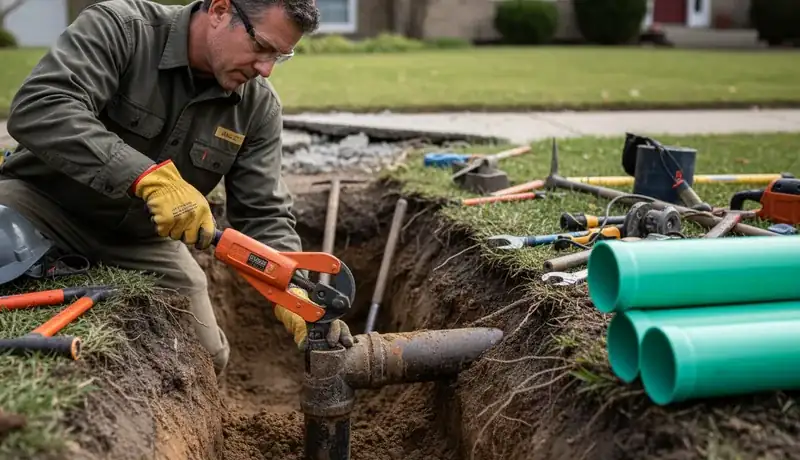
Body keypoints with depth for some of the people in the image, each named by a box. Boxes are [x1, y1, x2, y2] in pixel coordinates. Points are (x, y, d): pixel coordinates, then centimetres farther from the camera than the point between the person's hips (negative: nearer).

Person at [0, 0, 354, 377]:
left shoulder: (258, 106, -9)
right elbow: (36, 108, -36)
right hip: (44, 201, -3)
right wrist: (148, 175, -46)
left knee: (206, 359, -1)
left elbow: (264, 214, -10)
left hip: (145, 240, 4)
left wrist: (292, 292, -28)